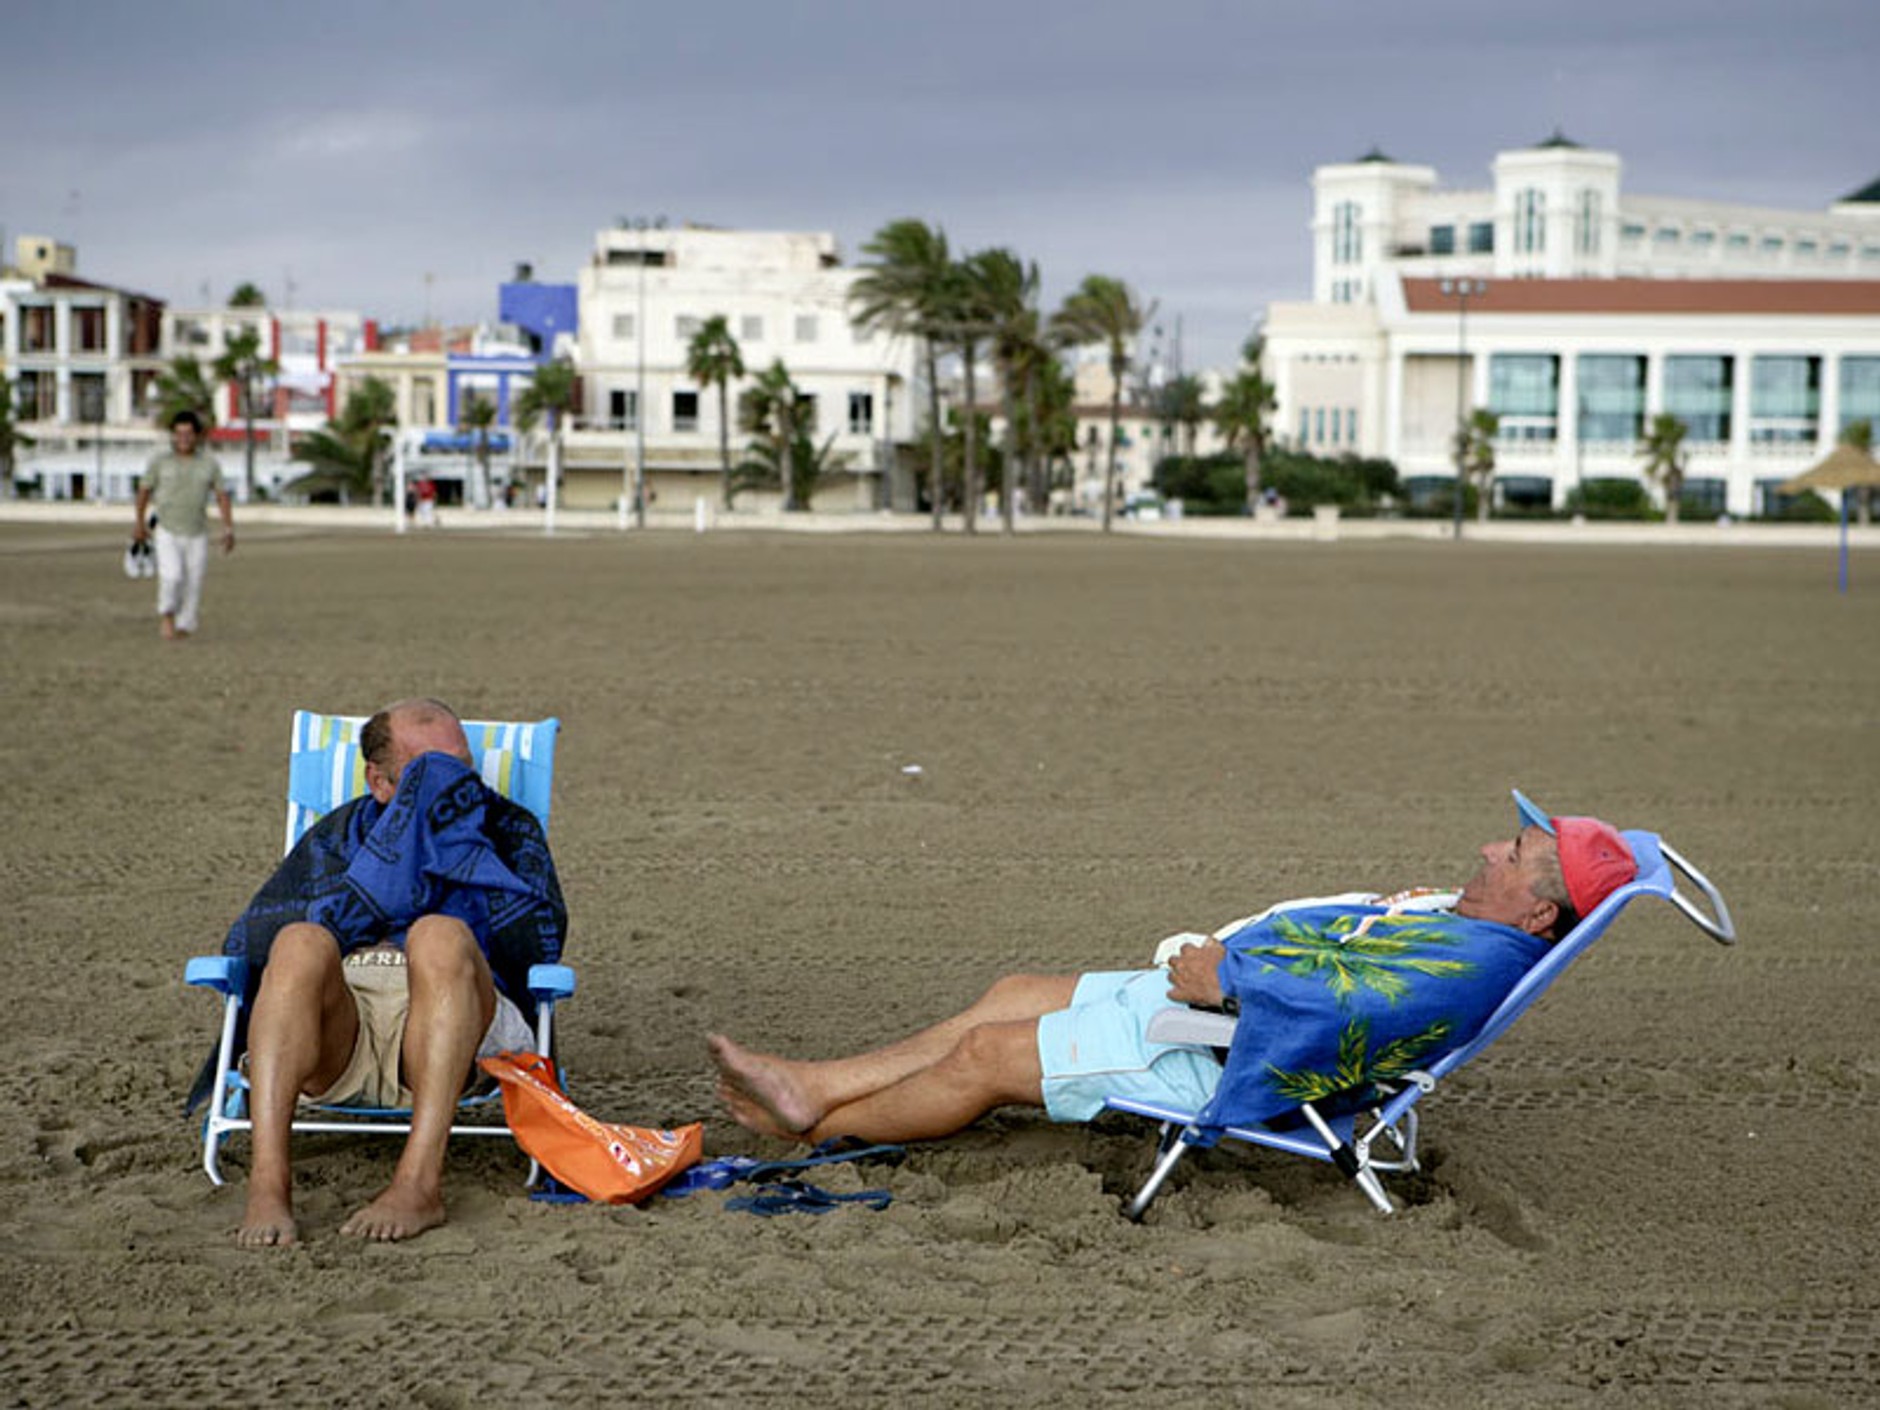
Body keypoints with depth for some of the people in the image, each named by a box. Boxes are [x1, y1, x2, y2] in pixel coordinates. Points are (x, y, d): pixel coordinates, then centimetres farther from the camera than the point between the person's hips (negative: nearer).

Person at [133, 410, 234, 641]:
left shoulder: (209, 464, 1)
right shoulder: (159, 462, -3)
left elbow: (222, 496, 3)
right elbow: (144, 490, 9)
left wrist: (228, 530, -6)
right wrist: (140, 524, 16)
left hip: (197, 537, 2)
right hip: (167, 534, -2)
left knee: (193, 585, 1)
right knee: (172, 575, -21)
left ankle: (183, 628, 15)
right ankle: (166, 614, 5)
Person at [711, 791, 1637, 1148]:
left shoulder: (1476, 963, -24)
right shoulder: (1462, 922, 8)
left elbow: (1341, 1004, -32)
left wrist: (1228, 977, -19)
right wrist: (1223, 958, 6)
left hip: (1210, 1061, -10)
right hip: (1212, 1009, 10)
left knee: (987, 1055, -5)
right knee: (1013, 996, 11)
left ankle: (823, 1128, 16)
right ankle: (812, 1088, 15)